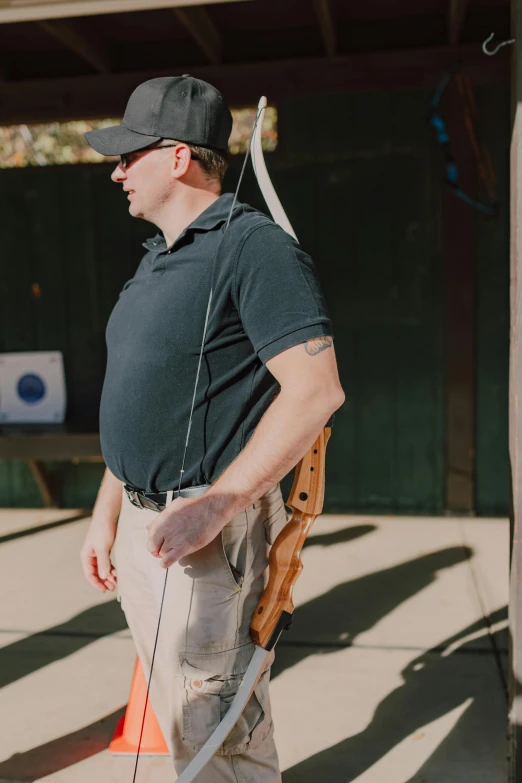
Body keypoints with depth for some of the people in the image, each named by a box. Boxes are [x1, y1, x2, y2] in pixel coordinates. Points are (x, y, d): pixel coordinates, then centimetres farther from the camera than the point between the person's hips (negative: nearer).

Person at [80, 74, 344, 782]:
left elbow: (316, 391, -23)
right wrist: (106, 514, 18)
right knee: (177, 719, 22)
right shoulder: (156, 259, 14)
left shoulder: (254, 247, -14)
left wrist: (215, 505, -25)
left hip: (210, 534, -9)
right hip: (141, 526, 9)